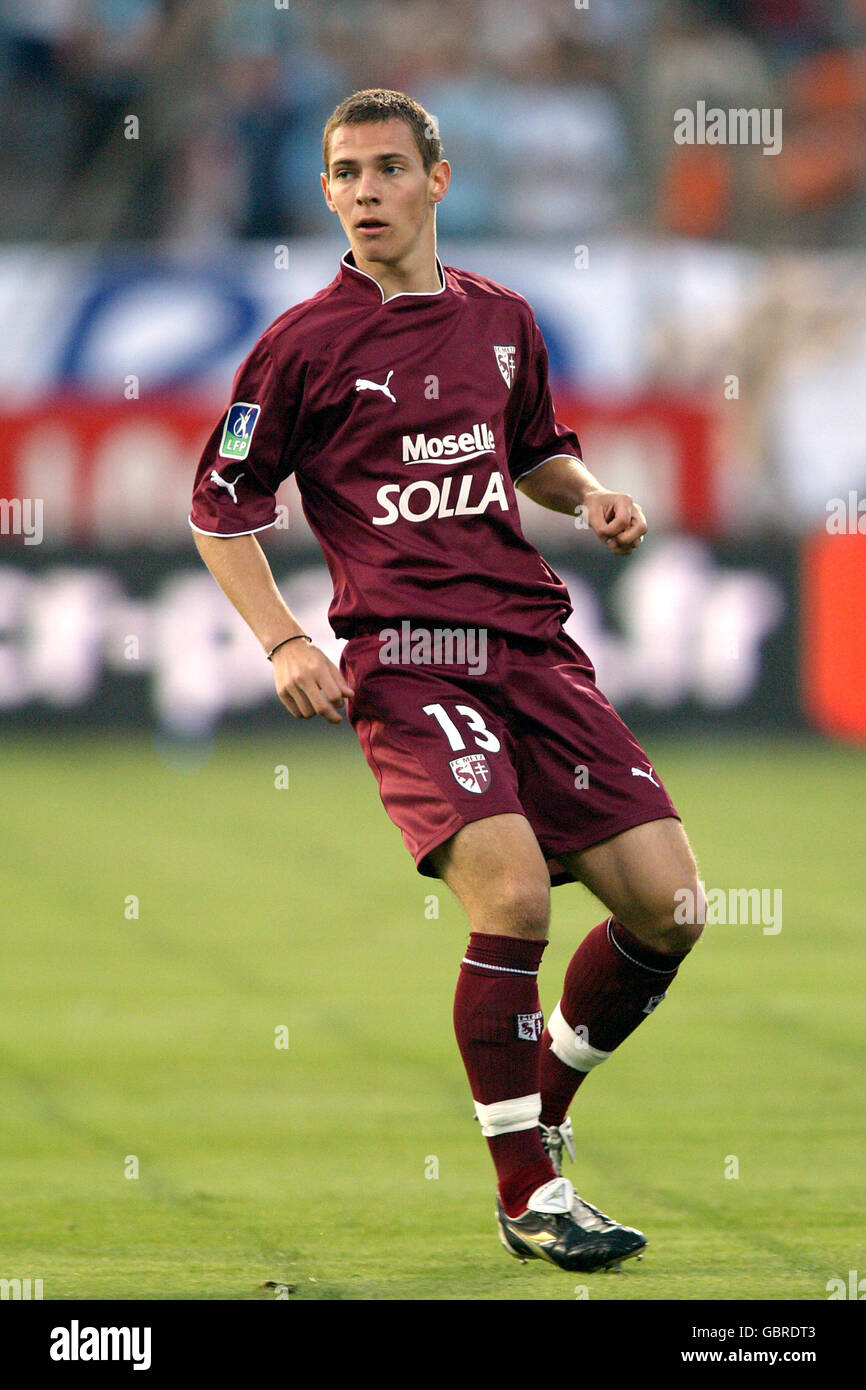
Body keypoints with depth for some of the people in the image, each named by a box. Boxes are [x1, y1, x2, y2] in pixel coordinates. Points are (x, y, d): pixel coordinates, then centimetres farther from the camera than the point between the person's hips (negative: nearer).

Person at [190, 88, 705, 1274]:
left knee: (668, 901, -3)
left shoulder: (501, 320, 14)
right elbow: (220, 509, 5)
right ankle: (528, 1193, -10)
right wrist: (285, 643, -6)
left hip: (532, 641, 5)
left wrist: (588, 493, 9)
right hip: (404, 654, -5)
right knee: (514, 893, -24)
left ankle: (541, 1108, 22)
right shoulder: (305, 343, 1)